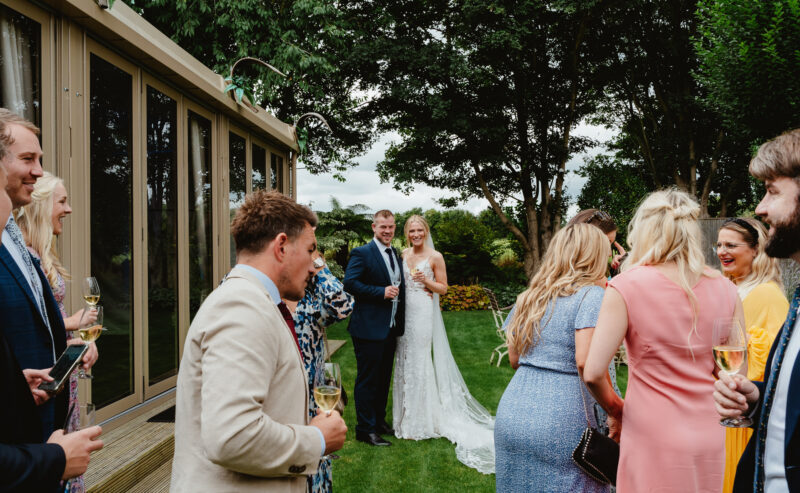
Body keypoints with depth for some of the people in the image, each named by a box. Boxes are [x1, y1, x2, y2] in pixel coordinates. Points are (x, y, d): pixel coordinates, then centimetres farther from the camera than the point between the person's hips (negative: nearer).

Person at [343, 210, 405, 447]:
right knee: (368, 380, 0)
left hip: (391, 327, 8)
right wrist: (382, 292, -22)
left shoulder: (396, 254, 14)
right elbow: (349, 283, -20)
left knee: (384, 378, 18)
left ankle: (379, 421, 32)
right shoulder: (362, 253, -11)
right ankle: (365, 429, 11)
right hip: (369, 327, -8)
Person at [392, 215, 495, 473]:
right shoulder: (402, 254, 9)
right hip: (404, 311, 5)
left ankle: (419, 423, 9)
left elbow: (443, 287, -1)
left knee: (418, 362, -2)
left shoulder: (435, 257, -5)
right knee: (404, 361, 9)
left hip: (422, 313, -5)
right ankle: (406, 416, 23)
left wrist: (426, 280, -18)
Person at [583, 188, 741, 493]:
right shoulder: (724, 288, -1)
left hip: (653, 440, -4)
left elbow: (593, 372, -16)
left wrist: (615, 410, 2)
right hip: (710, 438, 5)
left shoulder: (627, 286, -13)